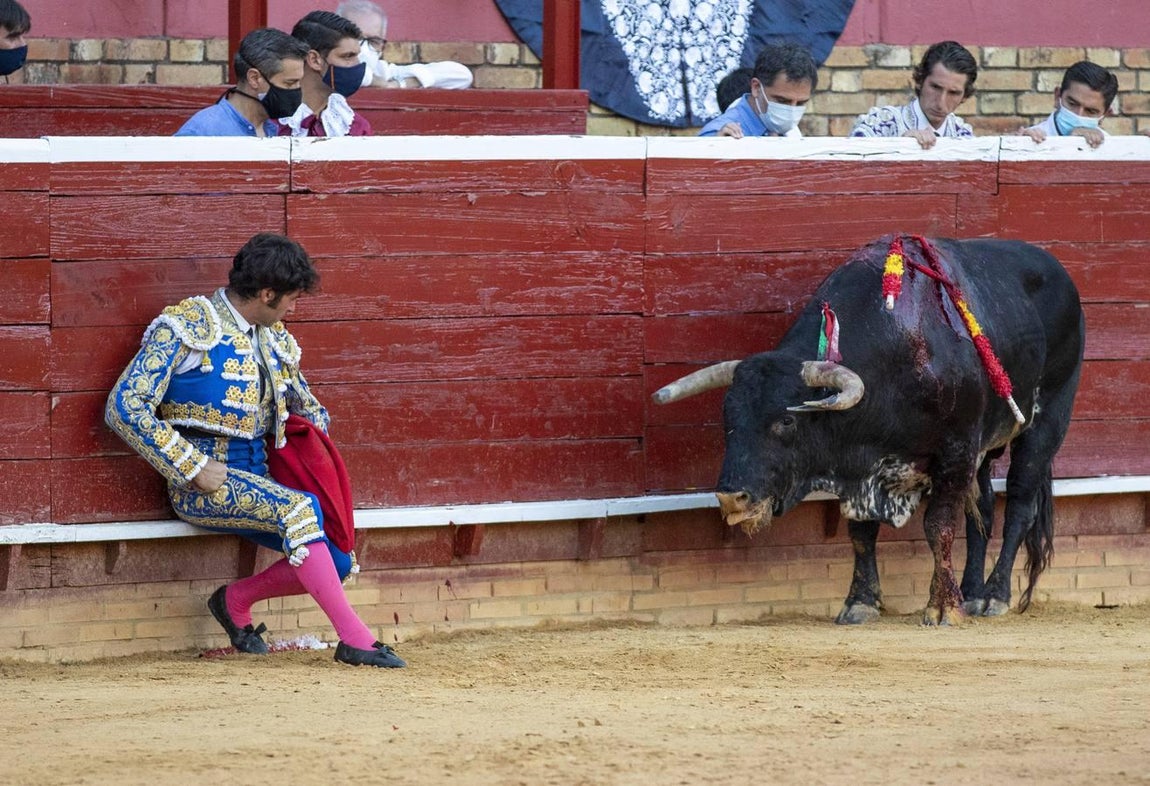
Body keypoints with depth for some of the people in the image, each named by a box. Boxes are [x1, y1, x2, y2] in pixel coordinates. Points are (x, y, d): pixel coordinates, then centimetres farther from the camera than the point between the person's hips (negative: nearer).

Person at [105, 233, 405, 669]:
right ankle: (353, 638, -30)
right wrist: (194, 468, -18)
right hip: (202, 485, -7)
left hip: (257, 479, 7)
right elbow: (125, 407, -14)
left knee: (337, 561, -11)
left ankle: (236, 600, 11)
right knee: (300, 509, -32)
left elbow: (310, 411, 31)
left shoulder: (276, 341, 17)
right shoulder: (184, 329, -6)